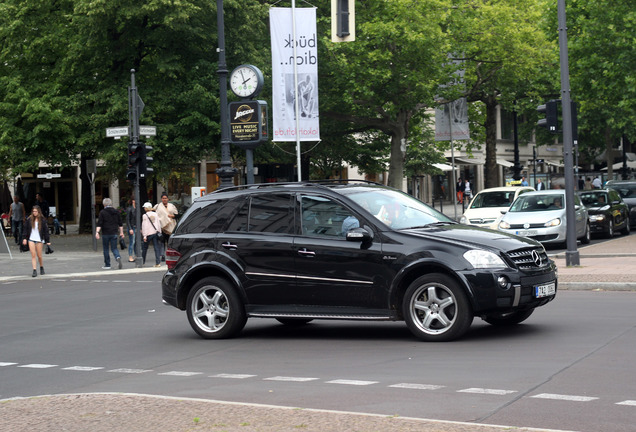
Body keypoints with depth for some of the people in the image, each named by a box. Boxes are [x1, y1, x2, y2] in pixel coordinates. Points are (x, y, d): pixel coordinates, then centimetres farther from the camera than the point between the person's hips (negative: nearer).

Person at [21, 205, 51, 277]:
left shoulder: (42, 220, -2)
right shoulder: (29, 219, 2)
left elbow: (46, 230, 1)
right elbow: (26, 229, 8)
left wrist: (47, 241, -1)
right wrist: (24, 238, 0)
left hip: (39, 239, -1)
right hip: (31, 239, 1)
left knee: (39, 255, 4)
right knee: (33, 255, -6)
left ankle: (41, 267, 28)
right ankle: (34, 271, -7)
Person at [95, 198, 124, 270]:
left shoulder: (102, 212, -5)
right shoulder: (116, 212, 8)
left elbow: (99, 224, -12)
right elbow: (120, 224, 12)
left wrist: (97, 232, -14)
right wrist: (121, 232, 18)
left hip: (105, 234, -3)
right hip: (114, 233, 3)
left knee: (106, 249, 8)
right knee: (114, 248, 8)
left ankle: (107, 265, 13)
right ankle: (118, 257, -22)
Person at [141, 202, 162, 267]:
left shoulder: (145, 216, -7)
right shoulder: (156, 214, 7)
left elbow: (144, 226, -10)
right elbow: (158, 224, 9)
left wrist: (144, 235, -11)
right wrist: (159, 232, 15)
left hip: (148, 233, -4)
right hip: (155, 232, 4)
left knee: (144, 247, 11)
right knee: (157, 247, 0)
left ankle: (142, 261, 19)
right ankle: (158, 262, -8)